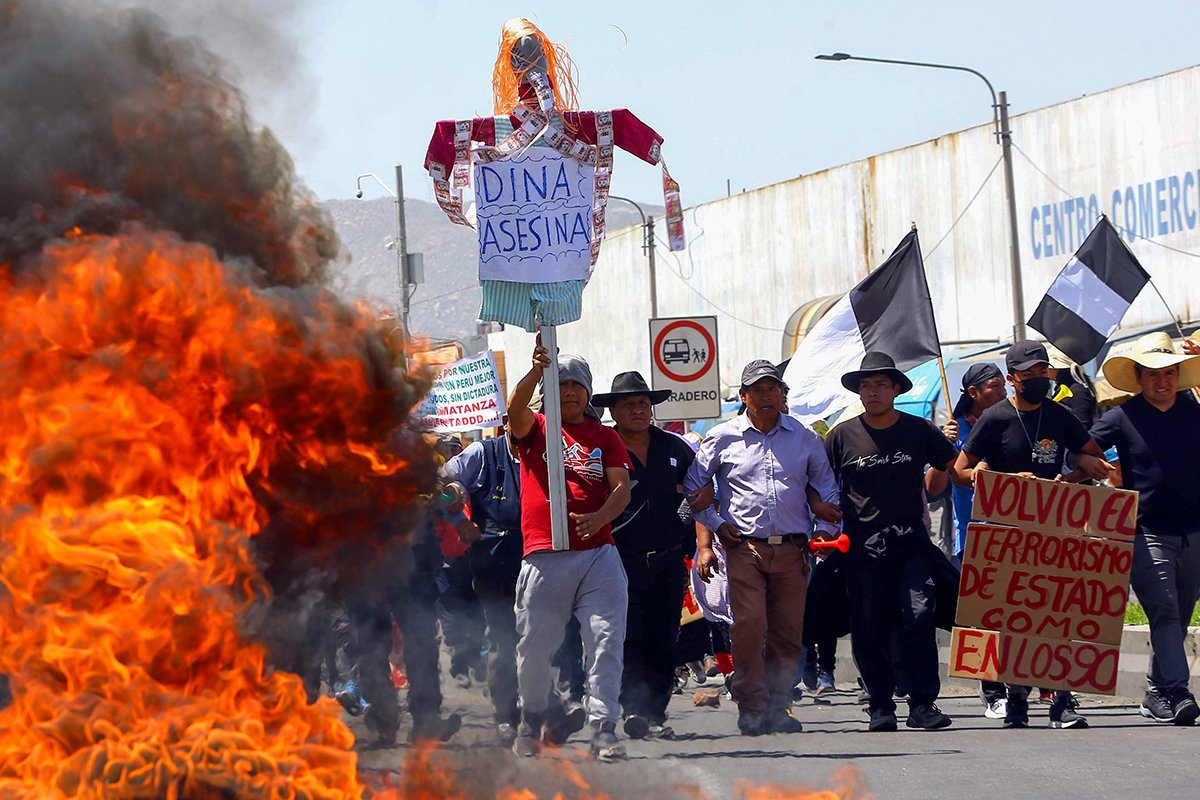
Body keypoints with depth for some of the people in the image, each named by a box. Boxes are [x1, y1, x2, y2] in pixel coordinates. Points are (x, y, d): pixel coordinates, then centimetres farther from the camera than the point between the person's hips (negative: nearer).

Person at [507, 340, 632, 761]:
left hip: (598, 555, 1)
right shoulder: (535, 429, 10)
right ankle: (531, 720, 26)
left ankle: (604, 729, -10)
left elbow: (622, 488, 2)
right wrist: (535, 371, -32)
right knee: (534, 647, 4)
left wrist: (599, 517, -19)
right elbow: (515, 408, -13)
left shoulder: (605, 438, 14)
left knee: (606, 641, -9)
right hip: (544, 557, -1)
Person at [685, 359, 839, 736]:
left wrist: (824, 530, 7)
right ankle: (751, 707, -6)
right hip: (744, 547, -2)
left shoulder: (804, 438, 12)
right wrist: (713, 523, 2)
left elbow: (826, 487, 19)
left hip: (792, 549, 2)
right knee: (749, 626, -13)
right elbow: (694, 486, 13)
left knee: (788, 633, 0)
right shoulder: (723, 438, 7)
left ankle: (778, 706, 8)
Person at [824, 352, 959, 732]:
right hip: (863, 551, 1)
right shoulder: (843, 436, 6)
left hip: (912, 547, -1)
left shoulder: (919, 431, 7)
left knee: (918, 618, -13)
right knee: (870, 629, 2)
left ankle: (922, 704, -9)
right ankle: (880, 705, 13)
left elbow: (953, 471, 21)